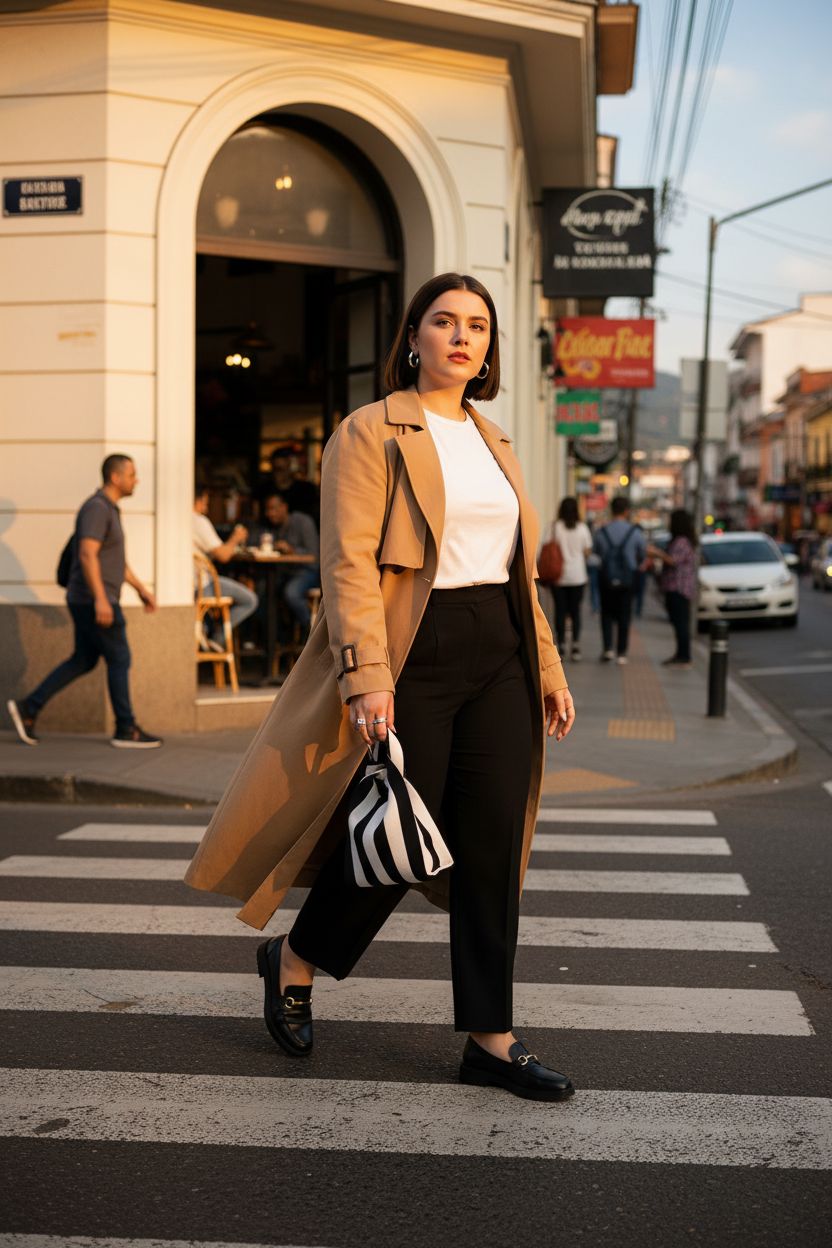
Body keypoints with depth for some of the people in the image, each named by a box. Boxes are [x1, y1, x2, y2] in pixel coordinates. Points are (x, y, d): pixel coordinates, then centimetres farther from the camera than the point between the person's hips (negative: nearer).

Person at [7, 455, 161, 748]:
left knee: (83, 662, 13)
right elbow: (88, 555, -25)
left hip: (91, 600, 10)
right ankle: (126, 730, 5)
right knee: (119, 660, -2)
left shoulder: (107, 509, 16)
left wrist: (141, 588, 22)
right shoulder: (97, 508, -17)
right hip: (93, 600, -10)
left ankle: (28, 708, 13)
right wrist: (100, 599, -29)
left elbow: (114, 558, 24)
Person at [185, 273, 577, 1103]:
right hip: (413, 658, -6)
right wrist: (367, 676, -22)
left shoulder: (494, 444, 17)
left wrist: (547, 668, 14)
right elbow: (348, 564, -13)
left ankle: (489, 1041, 10)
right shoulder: (369, 433, -4)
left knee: (492, 850, 3)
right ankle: (293, 961, 27)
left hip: (497, 657, 6)